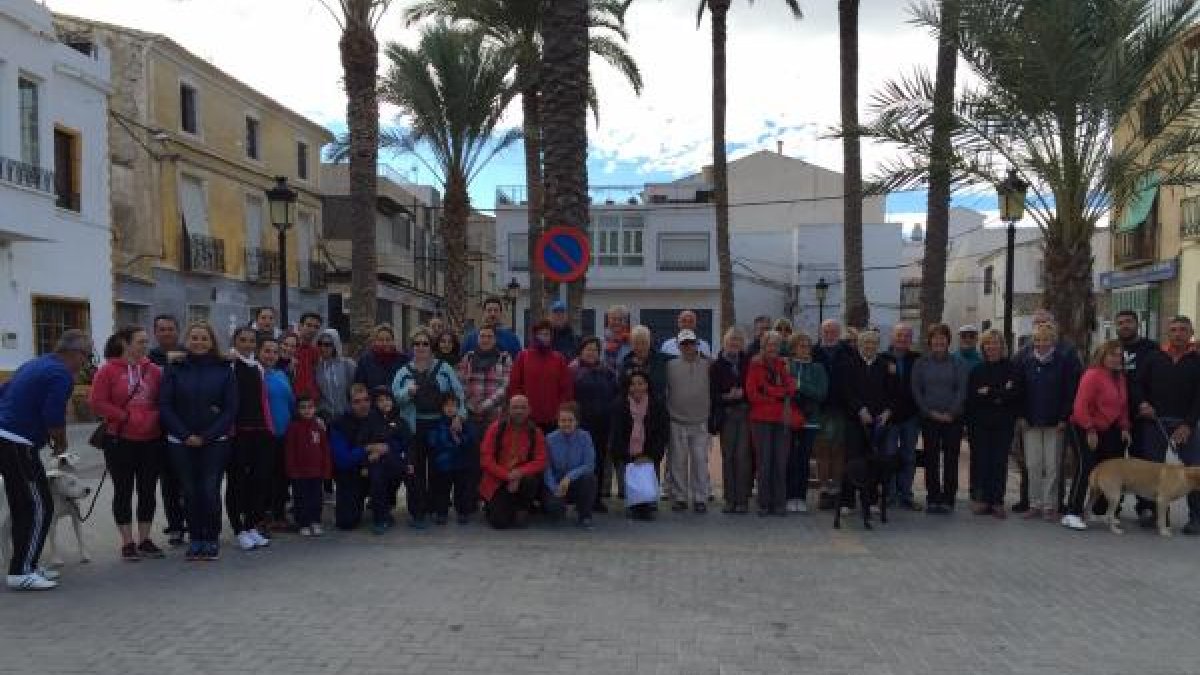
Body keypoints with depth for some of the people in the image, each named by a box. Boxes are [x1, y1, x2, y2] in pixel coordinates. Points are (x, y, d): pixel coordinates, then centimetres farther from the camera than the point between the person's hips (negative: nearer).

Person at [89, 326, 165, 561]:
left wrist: (156, 416, -9)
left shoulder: (154, 370, 4)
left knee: (148, 490, 8)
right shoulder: (108, 370, -5)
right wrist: (125, 416, -14)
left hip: (152, 440, 3)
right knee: (124, 491, 5)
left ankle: (145, 540, 19)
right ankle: (127, 543, 13)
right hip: (121, 440, -3)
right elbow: (97, 402, -8)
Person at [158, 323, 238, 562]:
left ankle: (212, 540, 8)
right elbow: (165, 406, 1)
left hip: (215, 442, -1)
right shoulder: (175, 369, 4)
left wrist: (206, 436, -9)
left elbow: (231, 408, -1)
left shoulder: (224, 370, 1)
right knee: (190, 492, 5)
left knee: (210, 491, -5)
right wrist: (186, 435, -9)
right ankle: (195, 540, 17)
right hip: (181, 442, 1)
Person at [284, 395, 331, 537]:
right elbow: (289, 451, -6)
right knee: (301, 500, 3)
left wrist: (327, 469, 4)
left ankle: (315, 523, 20)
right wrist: (292, 470, -11)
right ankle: (303, 525, 12)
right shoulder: (293, 427, -4)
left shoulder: (319, 427, 6)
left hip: (316, 472, 3)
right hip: (299, 472, -3)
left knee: (316, 498, 9)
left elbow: (325, 450, 8)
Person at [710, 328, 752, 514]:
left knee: (743, 456, -5)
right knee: (728, 457, 5)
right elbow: (712, 394, 4)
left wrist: (742, 393, -8)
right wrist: (726, 396, -10)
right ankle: (729, 499, 12)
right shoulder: (717, 366, 6)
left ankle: (742, 499, 1)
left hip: (746, 414, -1)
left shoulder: (749, 363, 5)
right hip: (726, 415, 1)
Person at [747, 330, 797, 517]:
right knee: (764, 462, -1)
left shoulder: (783, 364, 13)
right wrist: (778, 397, -4)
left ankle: (779, 503, 9)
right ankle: (764, 504, 5)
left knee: (781, 463, 2)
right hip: (761, 419, -3)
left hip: (782, 419, 3)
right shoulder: (755, 365, 2)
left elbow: (791, 390, 2)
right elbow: (751, 394, -4)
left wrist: (768, 391, -12)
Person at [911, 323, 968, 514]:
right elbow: (916, 390, 4)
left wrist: (951, 413, -9)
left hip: (953, 418, 0)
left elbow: (962, 390, 0)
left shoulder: (957, 363, 5)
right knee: (931, 459, 1)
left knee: (951, 459, -1)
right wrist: (930, 411, -5)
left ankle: (948, 499, 5)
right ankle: (932, 498, 8)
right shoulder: (921, 363, 6)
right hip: (929, 418, 1)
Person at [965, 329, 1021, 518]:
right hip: (980, 424, 2)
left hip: (1003, 424, -1)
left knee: (1000, 461, 0)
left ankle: (997, 501, 6)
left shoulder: (1011, 369, 3)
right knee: (981, 460, 0)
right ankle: (982, 499, 8)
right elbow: (970, 397, 4)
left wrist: (989, 393, -9)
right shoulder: (976, 370, 10)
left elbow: (1015, 394, -9)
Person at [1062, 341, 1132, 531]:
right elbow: (1081, 405, -18)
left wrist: (1124, 428, 3)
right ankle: (1072, 513, -12)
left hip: (1109, 430, 8)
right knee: (1085, 468, -13)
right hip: (1086, 429, -8)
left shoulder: (1120, 377, 10)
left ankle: (1102, 510, 22)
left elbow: (1123, 406, 15)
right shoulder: (1093, 374, -14)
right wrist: (1090, 430, -18)